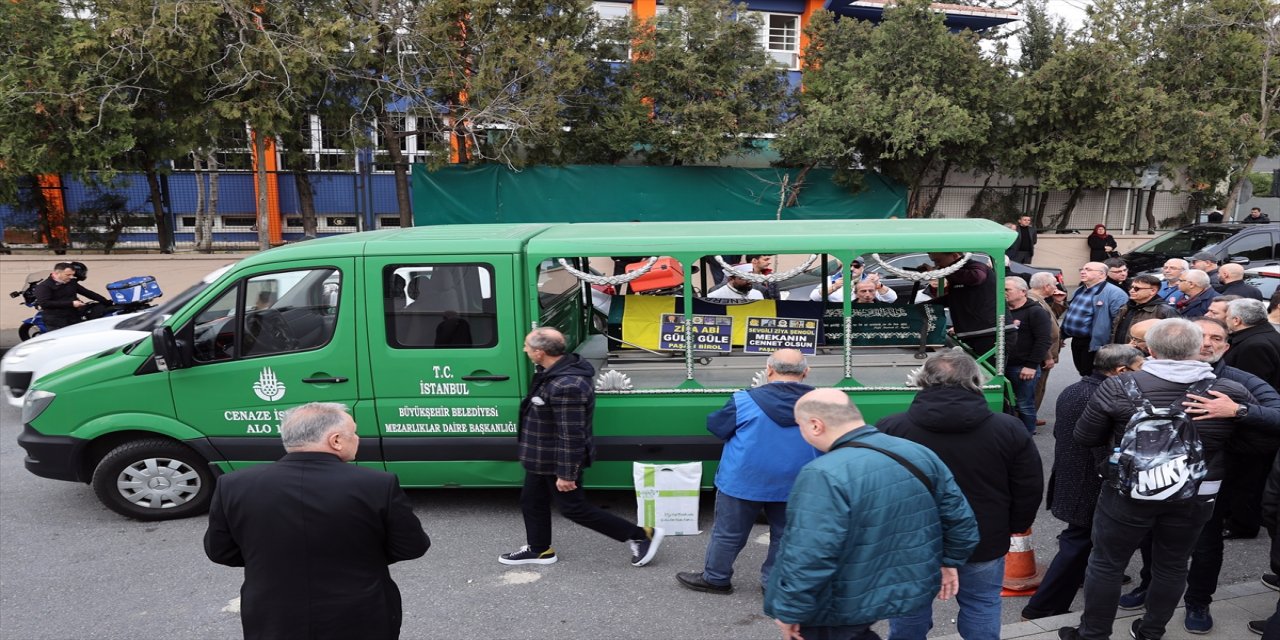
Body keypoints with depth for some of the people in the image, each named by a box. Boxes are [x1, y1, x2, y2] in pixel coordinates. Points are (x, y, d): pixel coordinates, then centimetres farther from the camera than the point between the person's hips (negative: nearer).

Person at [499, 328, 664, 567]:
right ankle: (538, 549, 41)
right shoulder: (560, 368, -2)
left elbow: (571, 436, -30)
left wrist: (566, 473, -23)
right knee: (531, 501, 21)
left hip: (557, 461, -9)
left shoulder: (565, 386, -35)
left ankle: (642, 535, 12)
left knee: (574, 508, 4)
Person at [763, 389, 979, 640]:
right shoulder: (920, 453, -3)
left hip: (842, 607, -7)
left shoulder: (824, 475, -28)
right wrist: (949, 562, 21)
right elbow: (960, 518, 6)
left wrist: (789, 610, -16)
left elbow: (808, 560, -30)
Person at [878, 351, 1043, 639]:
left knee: (909, 612, 17)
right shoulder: (1008, 429, -10)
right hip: (983, 543, 1)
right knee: (982, 609, 20)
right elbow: (1030, 488, 0)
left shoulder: (890, 429, -13)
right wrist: (1015, 527, 16)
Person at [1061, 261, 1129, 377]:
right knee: (1084, 374, 21)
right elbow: (1071, 312, 26)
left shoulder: (1114, 293, -18)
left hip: (1094, 345, -8)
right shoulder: (1080, 291, 12)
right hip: (1076, 341, 9)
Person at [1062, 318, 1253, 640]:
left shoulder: (1119, 387, -17)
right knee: (1172, 566, 21)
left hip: (1128, 493, -2)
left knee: (1106, 563, 13)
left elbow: (1084, 437, -7)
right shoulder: (1234, 393, -11)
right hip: (1194, 498, 2)